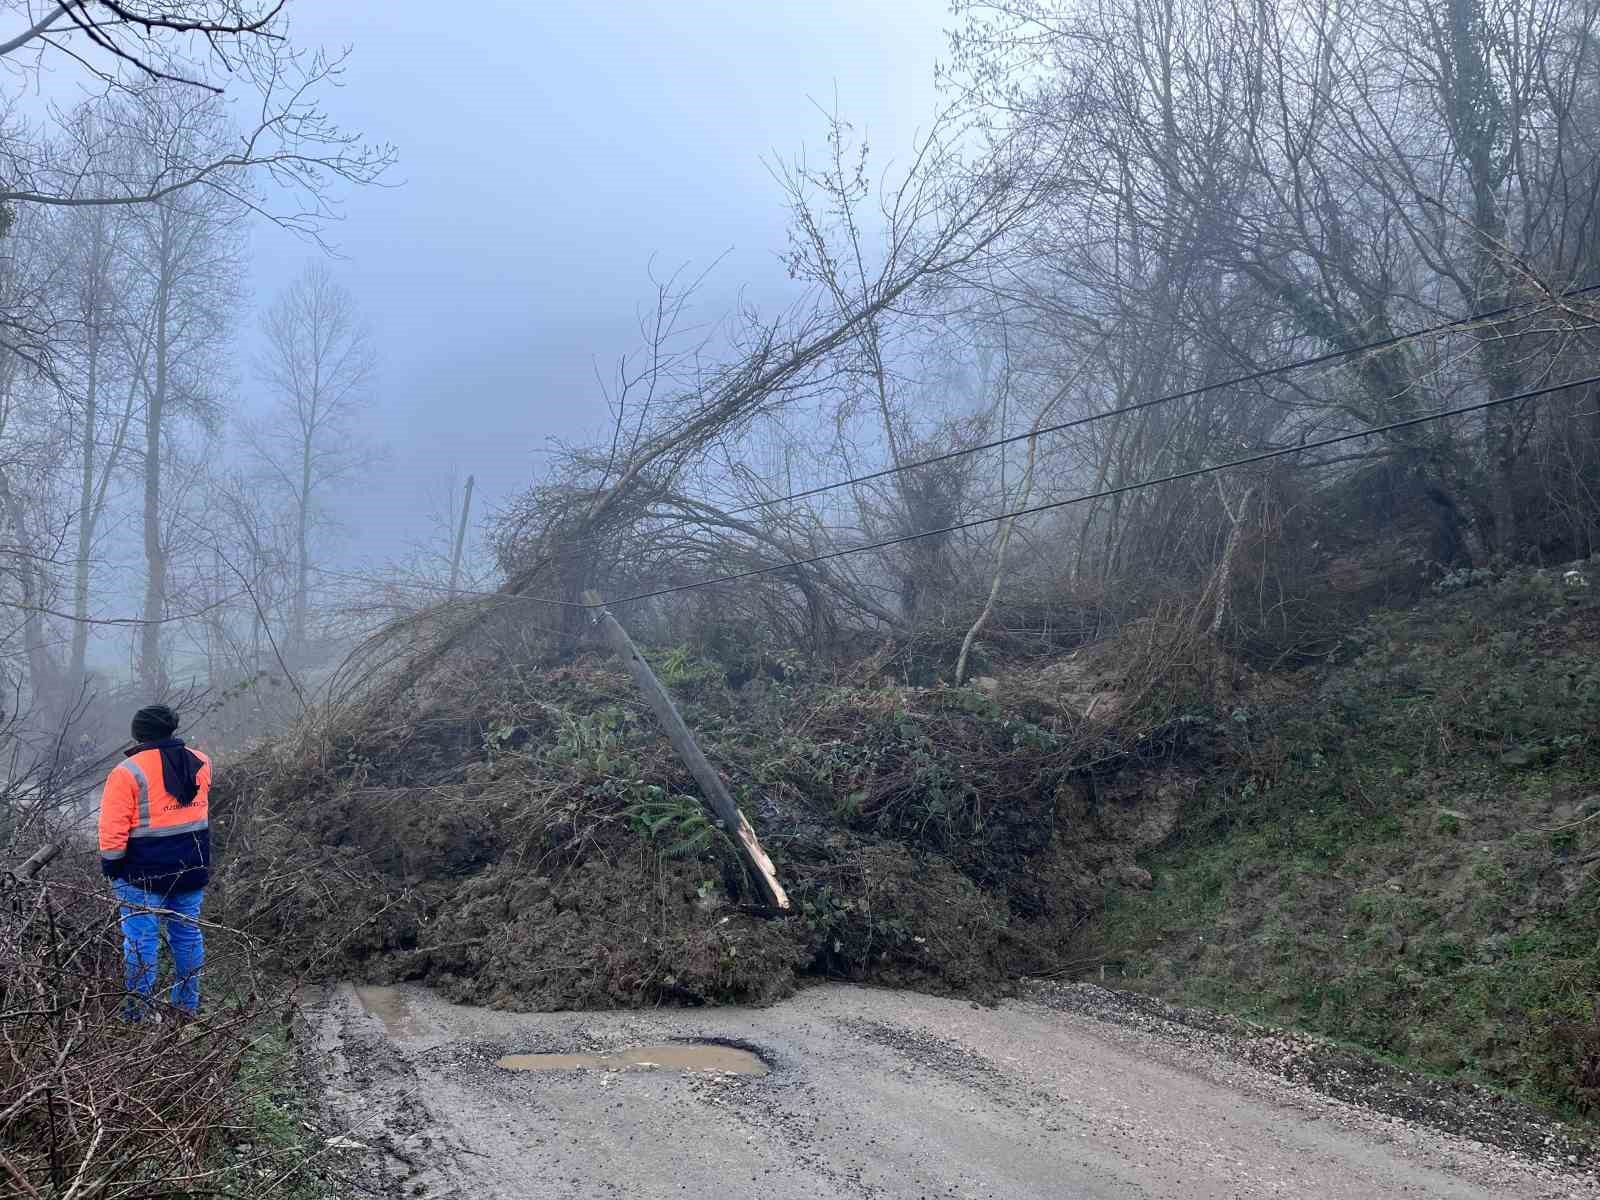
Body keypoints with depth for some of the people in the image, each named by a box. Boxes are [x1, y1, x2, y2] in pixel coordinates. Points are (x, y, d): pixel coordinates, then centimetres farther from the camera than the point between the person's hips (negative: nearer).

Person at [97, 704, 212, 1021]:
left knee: (141, 938, 3)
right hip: (192, 867, 5)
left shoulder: (129, 771, -13)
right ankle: (188, 1005, 24)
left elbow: (113, 829, -13)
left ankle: (139, 1012, 7)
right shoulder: (200, 762, 3)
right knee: (188, 933, 15)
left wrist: (111, 865, -2)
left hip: (145, 872, -5)